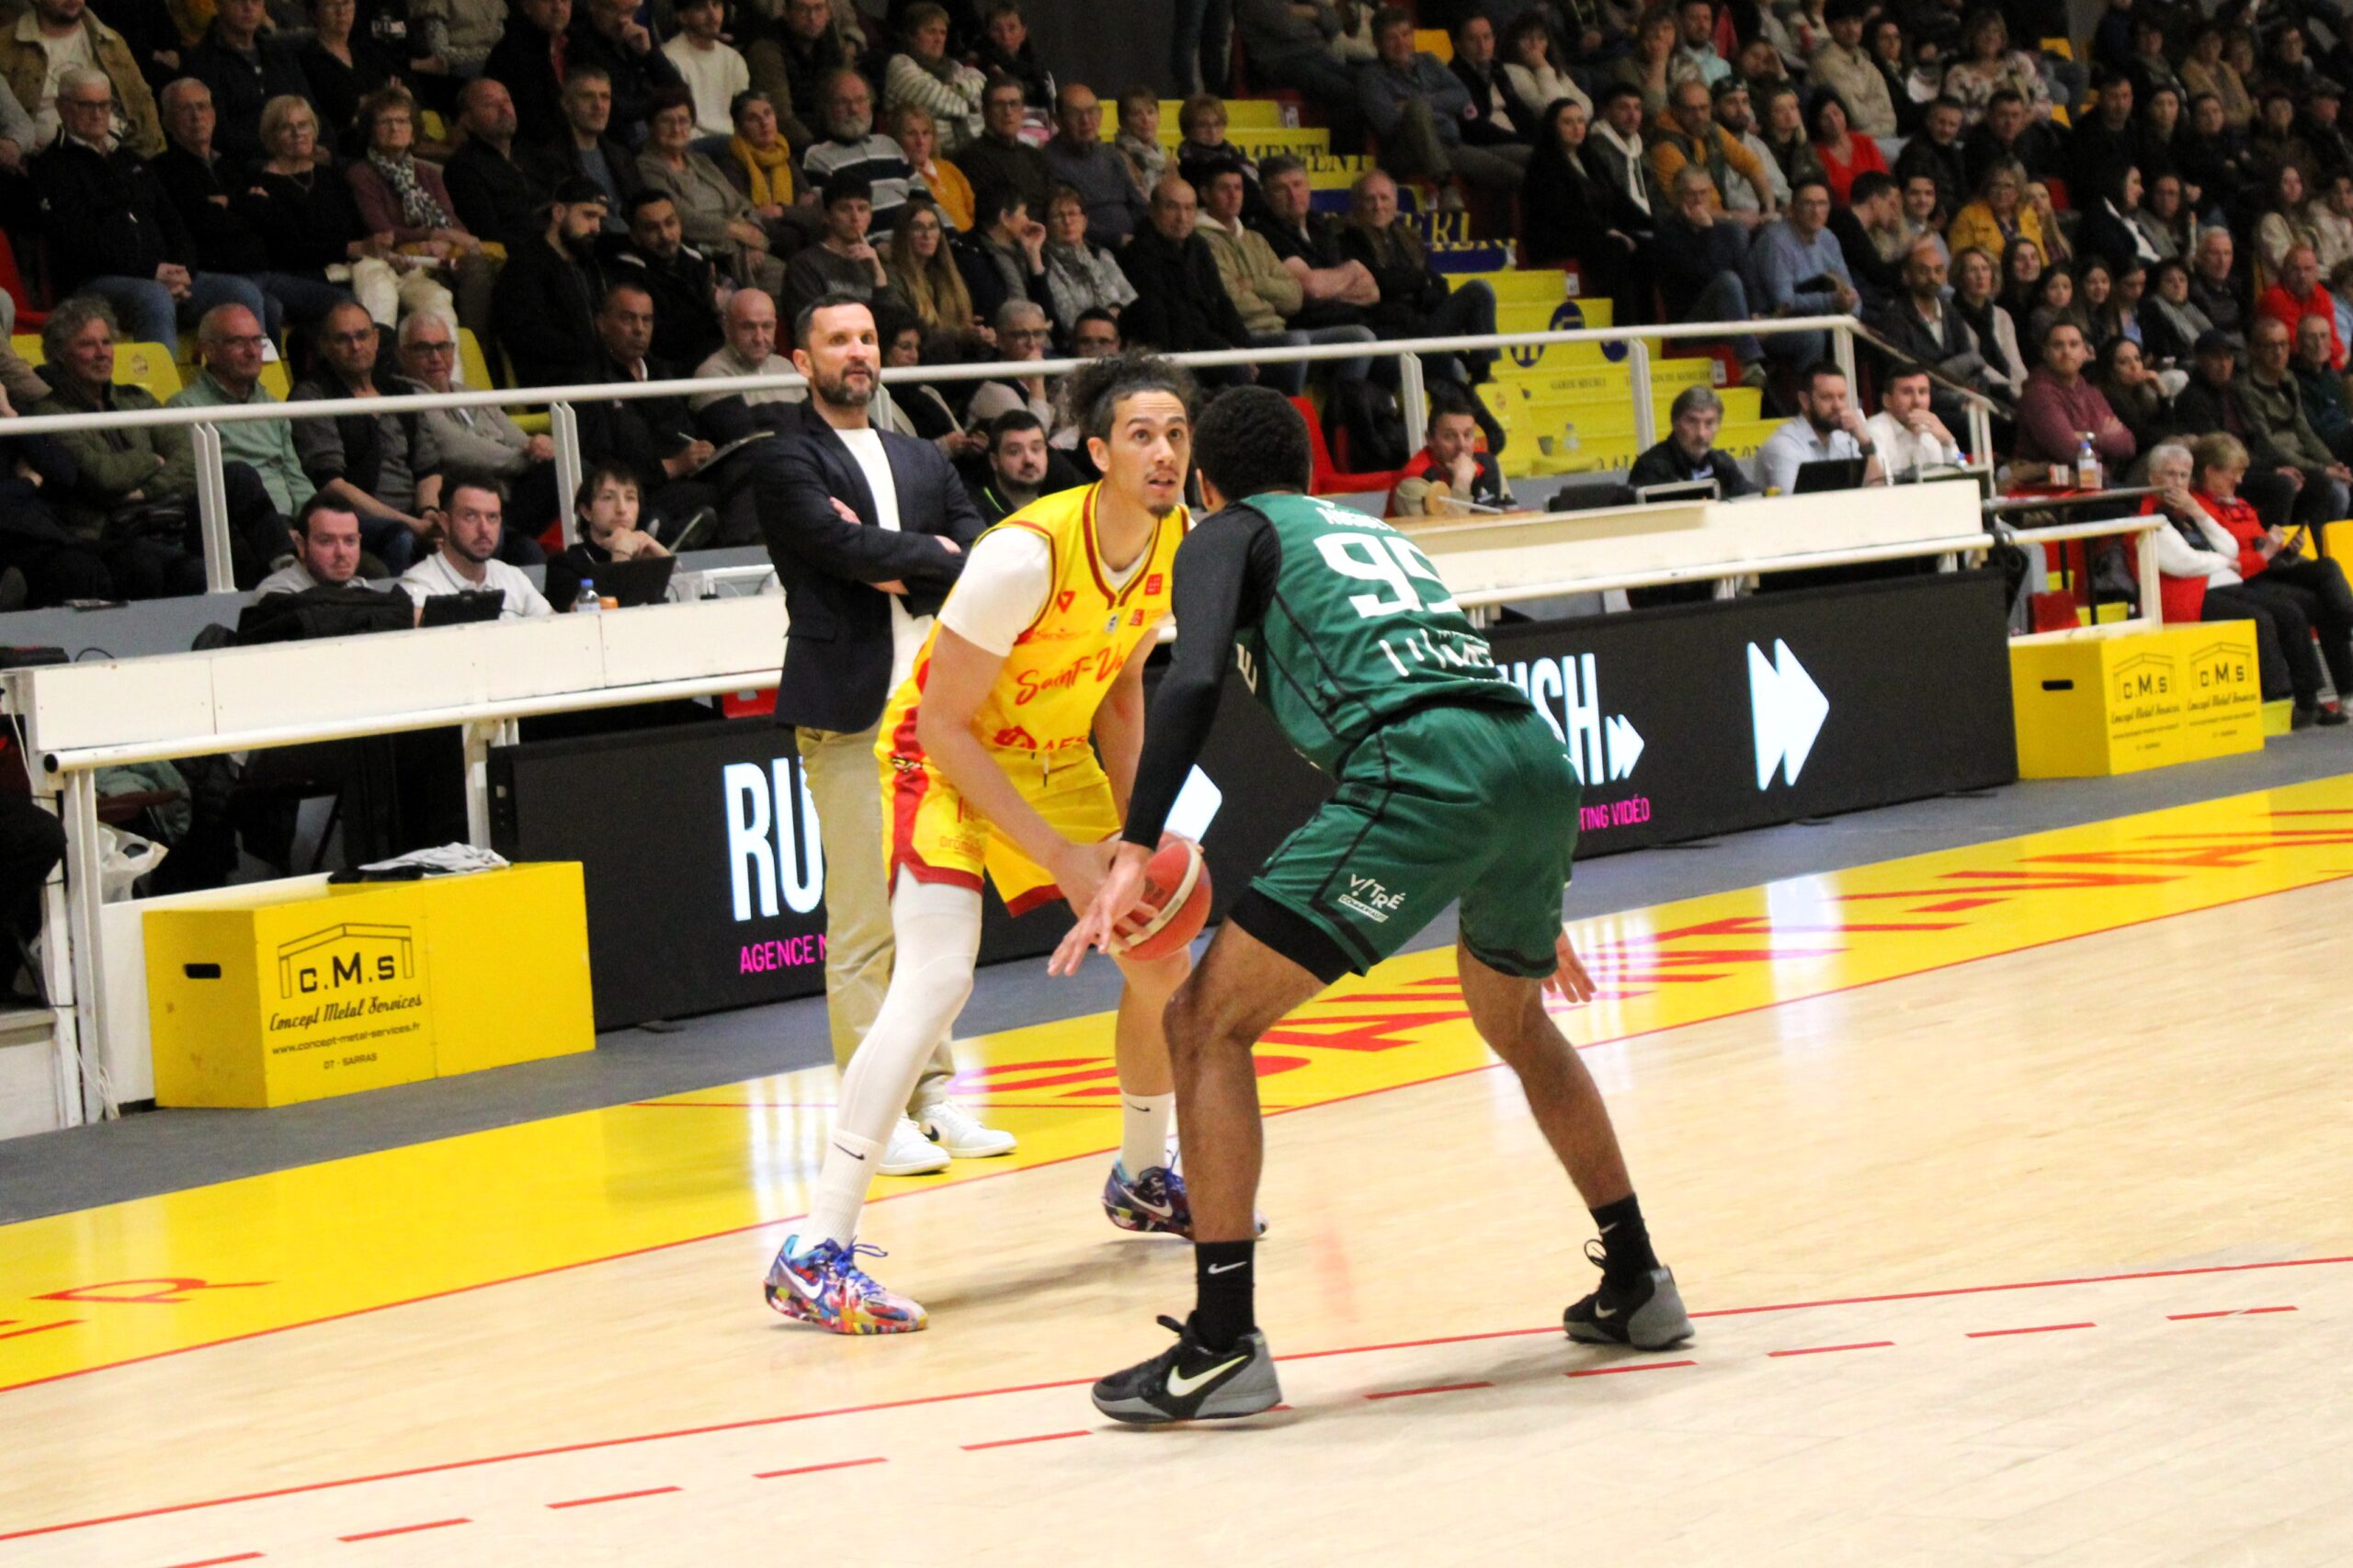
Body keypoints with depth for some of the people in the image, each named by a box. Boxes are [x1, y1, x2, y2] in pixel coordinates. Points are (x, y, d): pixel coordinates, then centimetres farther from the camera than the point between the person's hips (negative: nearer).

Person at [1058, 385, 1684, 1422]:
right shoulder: (1373, 531, 36)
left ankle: (1222, 1344, -7)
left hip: (1422, 776, -7)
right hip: (1540, 760, 7)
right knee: (1514, 1019, 34)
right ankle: (1636, 1285, 36)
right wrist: (1537, 912, 44)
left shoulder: (1232, 534, 17)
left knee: (1209, 1021, 0)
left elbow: (1193, 684, -4)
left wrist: (1135, 852, -9)